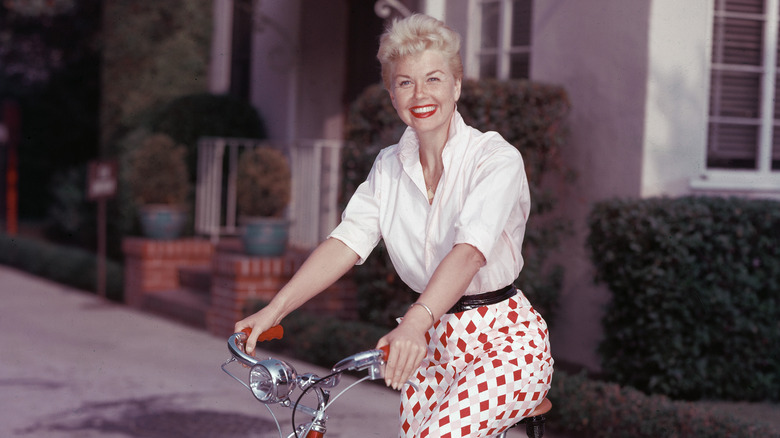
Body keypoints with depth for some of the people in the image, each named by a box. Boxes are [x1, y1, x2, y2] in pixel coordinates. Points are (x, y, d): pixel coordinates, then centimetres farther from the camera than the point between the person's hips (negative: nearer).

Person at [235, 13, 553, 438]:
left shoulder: (498, 159, -15)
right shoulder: (389, 167, 4)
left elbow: (469, 251, -30)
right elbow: (346, 242, -6)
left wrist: (414, 323, -46)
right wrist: (274, 309, -20)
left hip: (505, 343, -6)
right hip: (434, 343, 6)